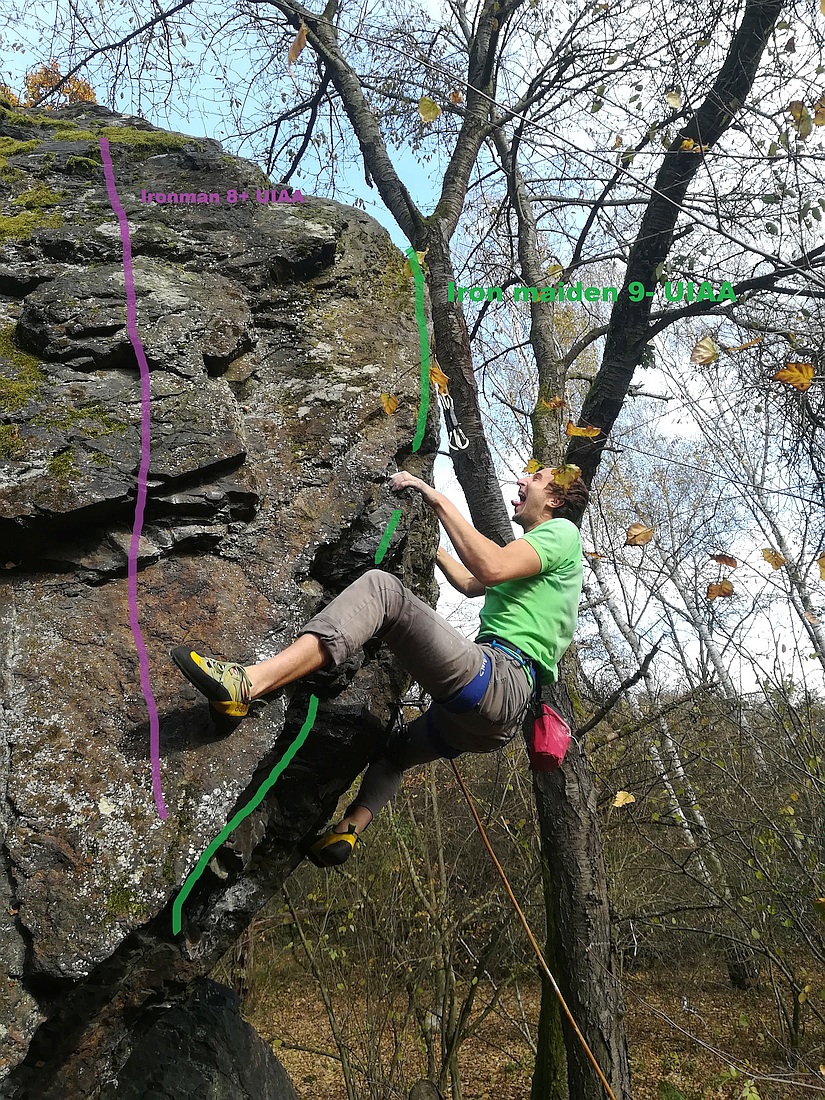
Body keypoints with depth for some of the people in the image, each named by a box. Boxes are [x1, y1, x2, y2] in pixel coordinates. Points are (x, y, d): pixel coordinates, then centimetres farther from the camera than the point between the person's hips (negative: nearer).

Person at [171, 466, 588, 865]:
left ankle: (245, 684, -36)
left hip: (498, 680, -11)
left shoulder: (561, 531, 5)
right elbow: (470, 584, 49)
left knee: (381, 586, -23)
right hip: (495, 721, 11)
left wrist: (436, 498, -9)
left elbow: (492, 569, -16)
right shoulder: (539, 555, 35)